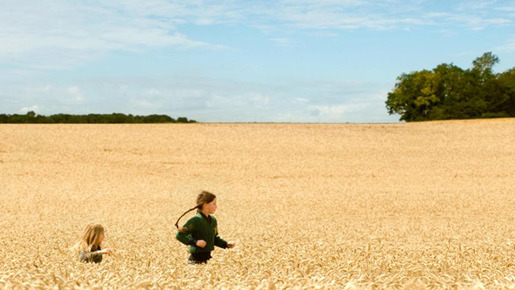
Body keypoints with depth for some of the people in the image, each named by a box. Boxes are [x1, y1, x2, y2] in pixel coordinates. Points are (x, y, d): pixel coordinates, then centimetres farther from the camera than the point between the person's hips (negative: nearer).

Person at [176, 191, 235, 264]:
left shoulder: (213, 220, 9)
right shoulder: (195, 220, -16)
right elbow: (179, 235, -18)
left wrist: (226, 244, 6)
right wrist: (195, 242, -27)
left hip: (207, 257, 8)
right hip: (196, 259, -8)